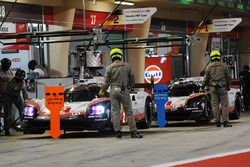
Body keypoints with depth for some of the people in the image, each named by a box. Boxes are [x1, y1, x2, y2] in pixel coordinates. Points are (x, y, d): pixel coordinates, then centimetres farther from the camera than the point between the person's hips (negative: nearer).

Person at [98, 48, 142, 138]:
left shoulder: (109, 68, -2)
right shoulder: (127, 66, 0)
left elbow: (107, 82, -1)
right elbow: (132, 79, 7)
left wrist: (102, 91, 15)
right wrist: (130, 87, 25)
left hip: (114, 91, 1)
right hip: (124, 91, 0)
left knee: (115, 112, 5)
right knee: (129, 111, 1)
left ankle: (118, 131, 1)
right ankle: (133, 132, -1)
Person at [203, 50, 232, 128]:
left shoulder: (209, 67, 3)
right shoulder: (224, 66, 2)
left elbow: (206, 78, 2)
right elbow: (228, 77, 5)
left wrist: (203, 86, 13)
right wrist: (228, 86, 17)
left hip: (213, 87, 1)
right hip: (222, 87, -1)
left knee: (215, 105, 4)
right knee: (224, 105, -1)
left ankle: (217, 121, 2)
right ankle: (225, 121, -7)